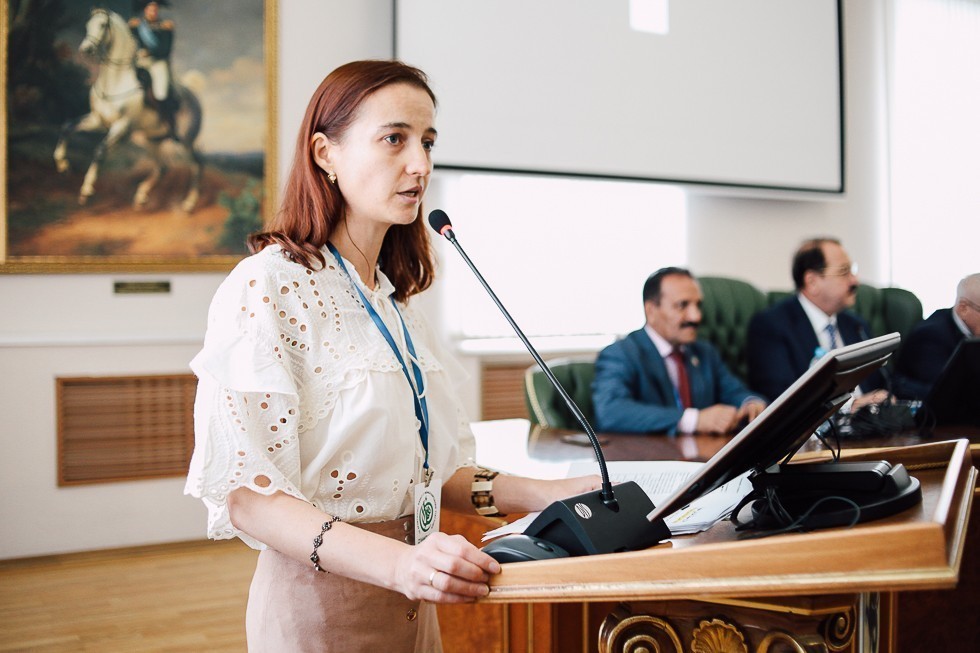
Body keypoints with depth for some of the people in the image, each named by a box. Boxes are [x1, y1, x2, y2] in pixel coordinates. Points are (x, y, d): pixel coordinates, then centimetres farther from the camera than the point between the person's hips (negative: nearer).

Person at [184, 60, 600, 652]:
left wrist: (539, 494, 1)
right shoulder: (268, 287, -14)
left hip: (413, 604, 8)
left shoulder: (395, 302, 11)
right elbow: (246, 495, -20)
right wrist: (396, 562, -33)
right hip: (319, 602, -7)